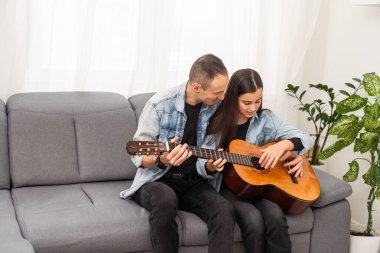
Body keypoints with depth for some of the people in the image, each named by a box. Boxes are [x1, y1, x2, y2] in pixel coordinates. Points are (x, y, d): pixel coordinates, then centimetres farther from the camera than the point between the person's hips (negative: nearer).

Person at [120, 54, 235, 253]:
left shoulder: (217, 107, -4)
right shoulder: (160, 104, -14)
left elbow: (207, 165, 4)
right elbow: (138, 155, -9)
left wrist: (211, 167, -21)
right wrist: (161, 160, -31)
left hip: (194, 183, 3)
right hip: (157, 180, -3)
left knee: (224, 210, -27)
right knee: (165, 200, -38)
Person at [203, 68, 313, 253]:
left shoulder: (266, 119, 3)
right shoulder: (217, 123, -3)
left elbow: (305, 139, 1)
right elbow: (203, 161, -4)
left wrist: (283, 145, -19)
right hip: (228, 185, -2)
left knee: (276, 217, -29)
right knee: (253, 219, -31)